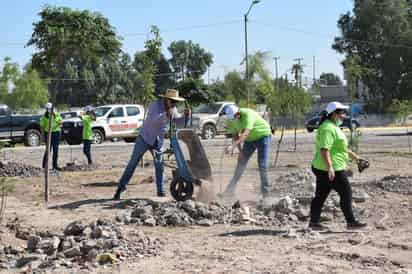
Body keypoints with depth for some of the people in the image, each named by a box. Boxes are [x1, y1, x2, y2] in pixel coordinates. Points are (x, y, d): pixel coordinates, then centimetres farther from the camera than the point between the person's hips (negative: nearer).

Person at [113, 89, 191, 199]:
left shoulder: (172, 109, -1)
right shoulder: (155, 105, -22)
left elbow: (178, 121, 7)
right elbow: (152, 119, -38)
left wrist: (186, 115, -12)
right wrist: (166, 114, -49)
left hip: (158, 141, 5)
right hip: (145, 138, -5)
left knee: (159, 166, 4)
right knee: (132, 164, -2)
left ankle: (160, 191, 12)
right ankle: (120, 188, 3)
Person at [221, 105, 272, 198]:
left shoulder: (247, 114, -34)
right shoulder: (232, 120, -11)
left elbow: (245, 134, -44)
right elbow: (235, 135, 0)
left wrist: (233, 146, -52)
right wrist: (240, 150, -10)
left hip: (263, 136, -6)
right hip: (250, 139, 6)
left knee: (262, 165, -11)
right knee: (241, 163, 3)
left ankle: (265, 193, -3)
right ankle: (230, 190, 8)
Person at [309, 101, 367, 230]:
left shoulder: (333, 127, 17)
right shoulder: (328, 129, -17)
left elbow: (341, 147, 27)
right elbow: (324, 149, -27)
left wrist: (354, 156, 29)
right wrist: (330, 167, -32)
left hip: (322, 169, 10)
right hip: (332, 169, -10)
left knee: (320, 195, 10)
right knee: (346, 193, -2)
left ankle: (314, 222, 13)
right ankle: (351, 222, 5)